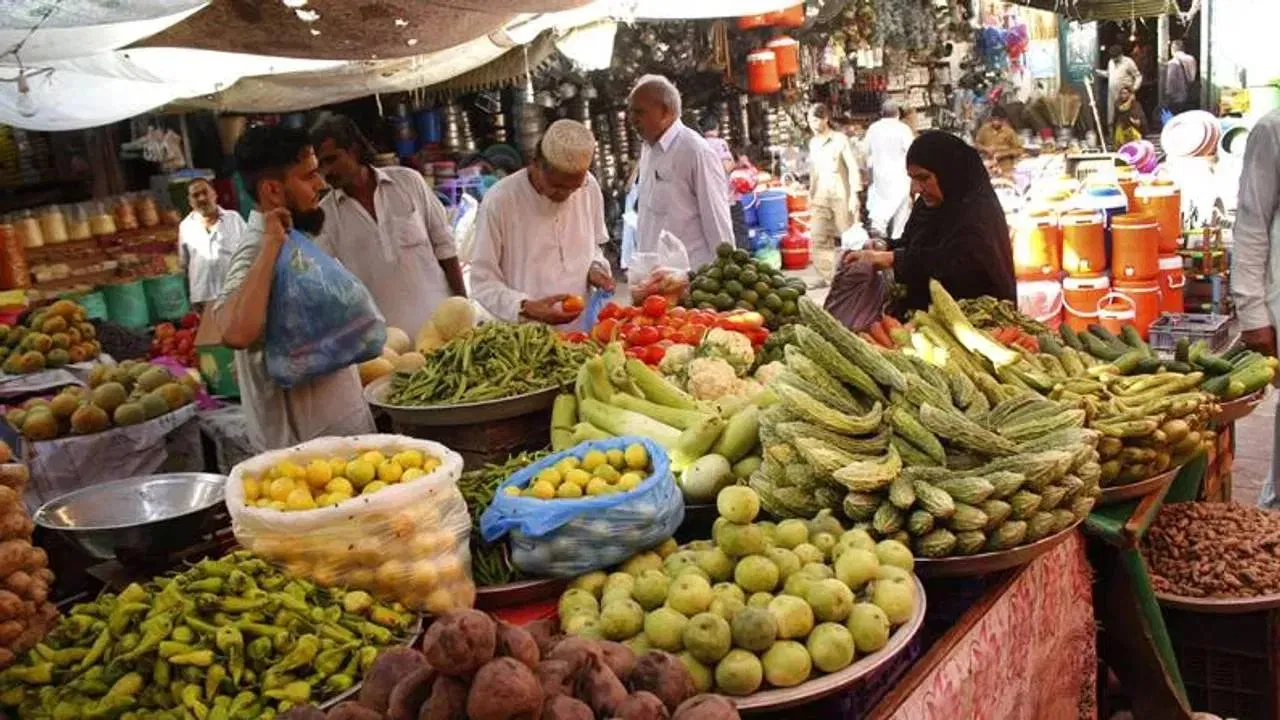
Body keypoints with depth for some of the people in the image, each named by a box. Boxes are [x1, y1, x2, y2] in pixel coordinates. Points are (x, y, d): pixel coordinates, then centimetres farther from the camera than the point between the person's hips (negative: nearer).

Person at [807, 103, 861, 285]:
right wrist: (810, 194, 16)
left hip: (841, 194, -5)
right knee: (817, 237, -7)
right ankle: (826, 276, -3)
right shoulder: (813, 142, 11)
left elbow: (853, 168, -8)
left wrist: (854, 194, -14)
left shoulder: (841, 139, -6)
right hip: (820, 196, 5)